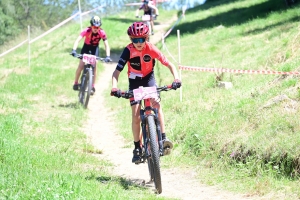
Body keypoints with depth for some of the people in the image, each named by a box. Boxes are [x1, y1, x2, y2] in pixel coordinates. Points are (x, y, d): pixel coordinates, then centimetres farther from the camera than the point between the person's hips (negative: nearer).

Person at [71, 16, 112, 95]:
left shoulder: (102, 32, -29)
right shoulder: (87, 31, -32)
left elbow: (106, 45, -29)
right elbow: (78, 40, -40)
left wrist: (108, 56, -42)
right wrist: (74, 50, -55)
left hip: (95, 48, 0)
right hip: (86, 47, 0)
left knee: (94, 66, -9)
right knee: (81, 66, -8)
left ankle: (93, 86, 2)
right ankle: (76, 83, 12)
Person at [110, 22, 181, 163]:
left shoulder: (151, 49, -22)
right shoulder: (129, 51, -23)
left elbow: (169, 65, -19)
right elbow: (117, 72, -27)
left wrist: (176, 78, -37)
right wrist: (114, 87, -43)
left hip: (149, 78, 0)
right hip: (134, 81, 0)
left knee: (157, 105, -26)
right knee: (136, 116, -7)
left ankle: (163, 138, -25)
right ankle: (137, 148, 3)